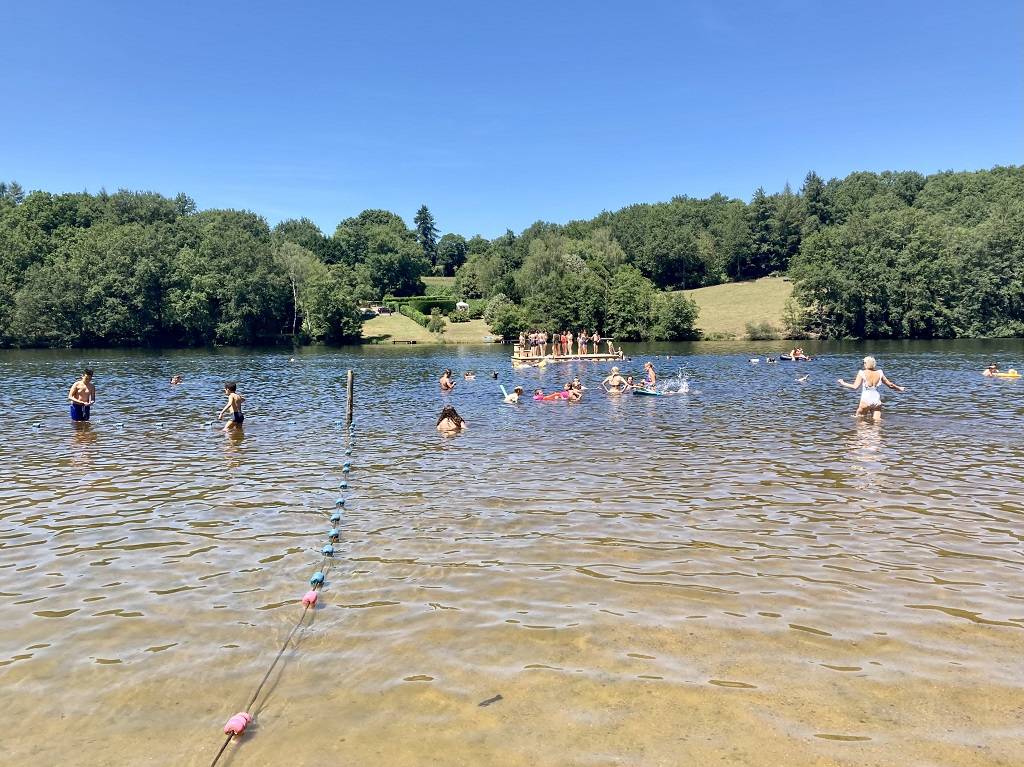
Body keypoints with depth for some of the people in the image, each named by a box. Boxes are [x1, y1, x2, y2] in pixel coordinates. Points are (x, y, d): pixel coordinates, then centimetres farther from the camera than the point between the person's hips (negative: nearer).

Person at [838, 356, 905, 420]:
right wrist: (899, 388, 33)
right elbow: (890, 384, 16)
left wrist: (843, 384, 1)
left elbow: (855, 386, -11)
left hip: (865, 400, -3)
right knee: (877, 420, 4)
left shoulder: (862, 373, -4)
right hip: (877, 400, 4)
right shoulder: (879, 373, 7)